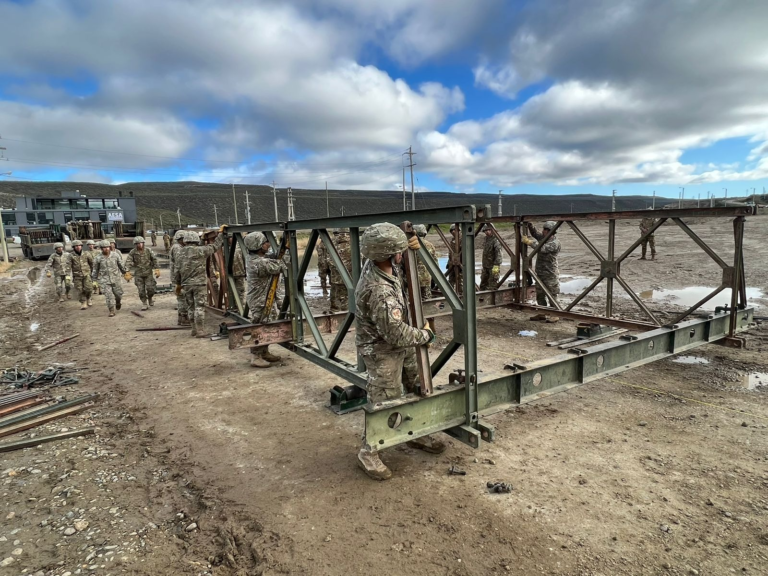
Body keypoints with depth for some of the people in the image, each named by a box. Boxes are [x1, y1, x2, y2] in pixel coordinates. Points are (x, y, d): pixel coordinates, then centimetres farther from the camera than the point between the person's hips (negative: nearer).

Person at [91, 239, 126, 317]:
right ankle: (111, 311, 0)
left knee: (118, 294, 9)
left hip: (115, 278, 1)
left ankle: (118, 302, 42)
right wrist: (94, 280, 7)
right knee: (108, 296, -8)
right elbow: (95, 270, 6)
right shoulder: (98, 258, -4)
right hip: (104, 280, -1)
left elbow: (121, 265, 9)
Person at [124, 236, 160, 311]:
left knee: (150, 288, -6)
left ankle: (150, 298, 23)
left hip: (148, 273, 0)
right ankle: (144, 303, 16)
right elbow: (128, 263, -11)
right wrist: (128, 273, -20)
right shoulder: (132, 253, -8)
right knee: (141, 290, 0)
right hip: (138, 274, 0)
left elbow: (154, 260, 4)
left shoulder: (148, 250, -4)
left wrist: (157, 270, 1)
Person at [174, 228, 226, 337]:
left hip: (186, 284, 5)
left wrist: (178, 284, 19)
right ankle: (200, 331, -5)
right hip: (199, 283, -5)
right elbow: (215, 246, 2)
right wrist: (221, 233, 12)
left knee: (191, 307, 13)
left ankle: (194, 329, 19)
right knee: (199, 307, -4)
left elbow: (176, 270, 10)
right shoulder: (200, 250, -7)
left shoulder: (180, 253, 8)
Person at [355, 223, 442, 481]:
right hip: (382, 350, -9)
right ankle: (368, 453, 20)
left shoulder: (375, 264, -9)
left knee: (419, 386, 20)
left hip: (400, 344, 10)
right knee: (384, 402, 1)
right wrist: (426, 335, -14)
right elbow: (397, 334, -32)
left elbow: (405, 264, 16)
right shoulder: (380, 292, -36)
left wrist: (413, 247, -7)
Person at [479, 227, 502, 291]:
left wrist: (496, 265, -31)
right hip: (485, 266, 9)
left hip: (492, 266, -9)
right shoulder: (486, 239, 12)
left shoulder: (495, 241, -17)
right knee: (483, 284, 15)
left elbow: (498, 254, -24)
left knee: (492, 284, -4)